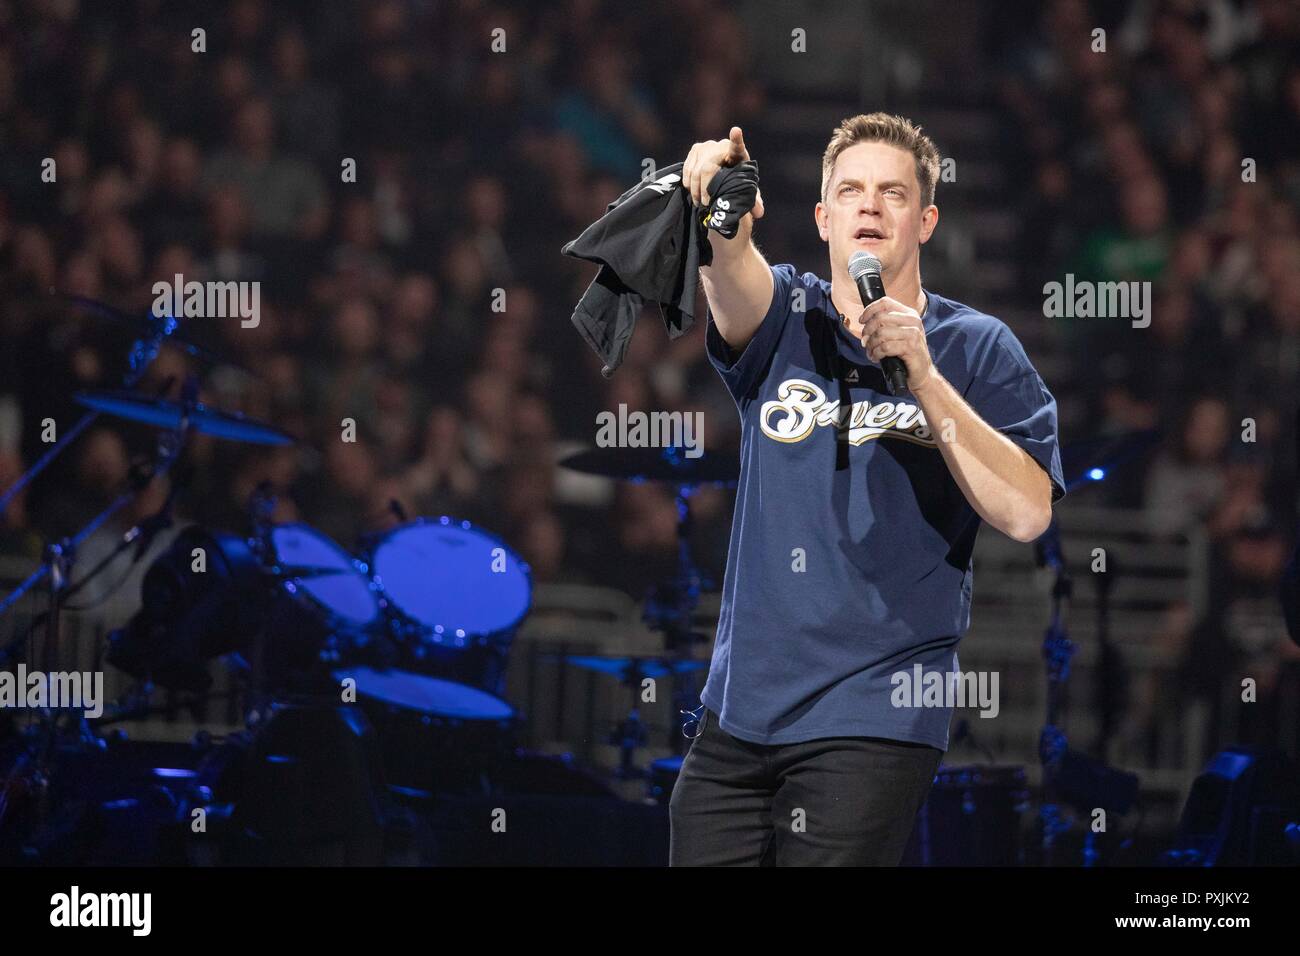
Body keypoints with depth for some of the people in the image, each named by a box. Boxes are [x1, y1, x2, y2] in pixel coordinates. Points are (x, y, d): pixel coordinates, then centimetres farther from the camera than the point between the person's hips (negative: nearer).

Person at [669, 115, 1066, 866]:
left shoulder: (976, 349, 1)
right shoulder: (786, 320, 8)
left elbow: (1026, 513, -12)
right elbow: (736, 282, -17)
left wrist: (923, 375, -20)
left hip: (872, 720, -3)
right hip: (737, 712, 4)